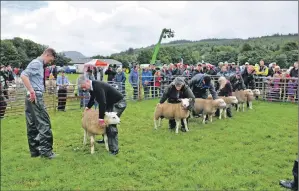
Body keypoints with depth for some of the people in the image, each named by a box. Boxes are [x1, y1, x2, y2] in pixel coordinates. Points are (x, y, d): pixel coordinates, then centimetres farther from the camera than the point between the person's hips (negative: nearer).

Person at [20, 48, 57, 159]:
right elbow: (23, 75, -23)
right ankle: (45, 150, -3)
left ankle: (35, 151, 17)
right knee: (44, 123, -6)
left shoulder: (39, 64, 19)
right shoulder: (36, 63, -9)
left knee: (33, 126, 10)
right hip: (35, 97, -10)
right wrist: (32, 92, -23)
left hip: (34, 97, 10)